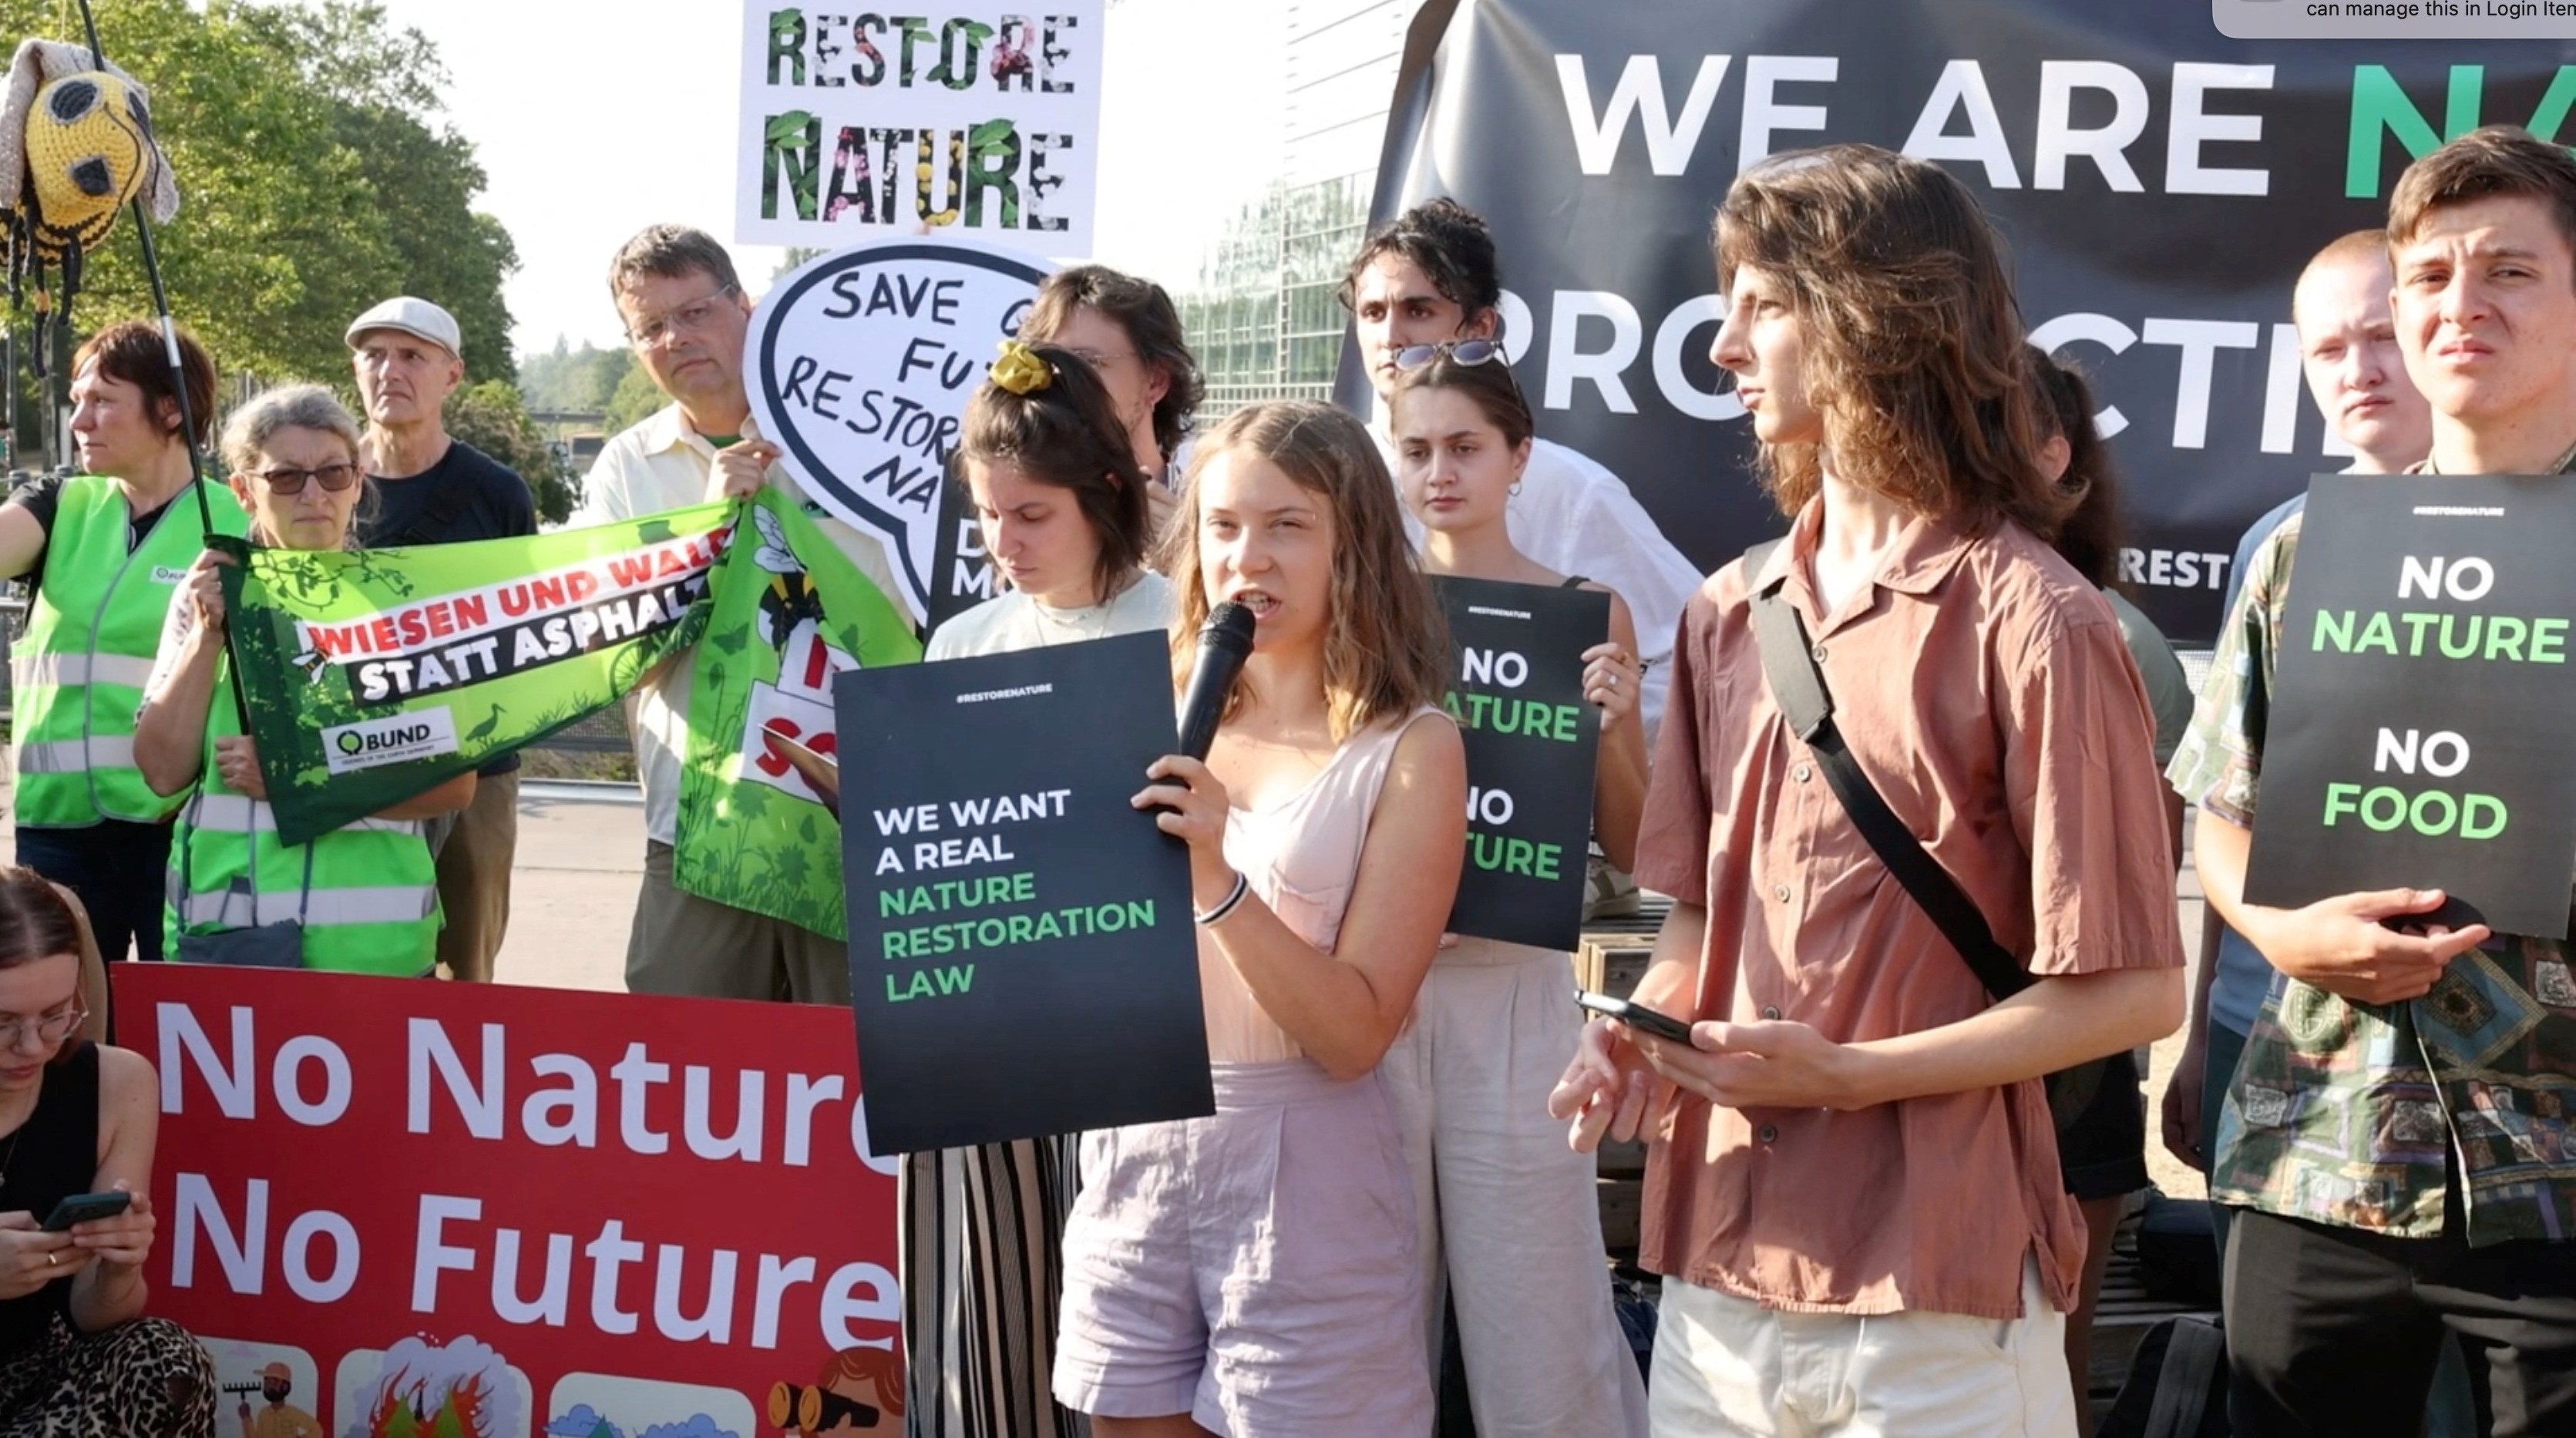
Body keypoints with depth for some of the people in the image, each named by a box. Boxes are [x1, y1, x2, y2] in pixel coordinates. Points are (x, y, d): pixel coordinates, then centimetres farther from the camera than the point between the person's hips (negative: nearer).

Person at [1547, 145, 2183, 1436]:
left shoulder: (2034, 621, -11)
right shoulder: (1726, 615, 8)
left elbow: (2134, 991, -10)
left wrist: (1847, 1074, -17)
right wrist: (1643, 1026, -3)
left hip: (1935, 1291, -5)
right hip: (1715, 1261, 6)